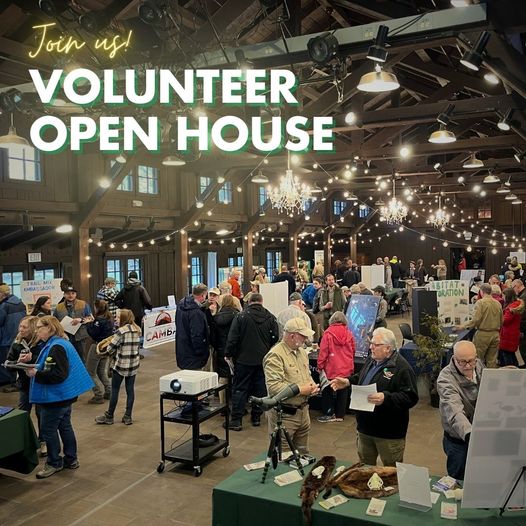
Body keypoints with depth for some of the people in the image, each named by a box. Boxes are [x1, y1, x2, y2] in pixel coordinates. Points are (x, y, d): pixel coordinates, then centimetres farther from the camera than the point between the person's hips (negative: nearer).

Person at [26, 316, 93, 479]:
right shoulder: (55, 344, 10)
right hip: (64, 395, 10)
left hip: (56, 397, -10)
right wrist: (33, 366, 5)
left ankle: (54, 463, 16)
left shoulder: (56, 347, -22)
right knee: (64, 426, 17)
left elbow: (59, 374, -28)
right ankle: (71, 460, 27)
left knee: (48, 429, 2)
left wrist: (36, 374, -27)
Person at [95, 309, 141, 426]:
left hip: (120, 364, -6)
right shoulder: (137, 330, 3)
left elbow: (110, 348, -14)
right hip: (134, 364, 6)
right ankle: (128, 417, 16)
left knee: (115, 390, 7)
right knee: (130, 390, 10)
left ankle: (109, 417, 19)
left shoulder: (121, 331, -17)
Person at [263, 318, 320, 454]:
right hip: (284, 414, -8)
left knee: (303, 452, 20)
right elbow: (273, 387, -27)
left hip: (303, 411, 8)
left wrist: (312, 386, 0)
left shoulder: (302, 352, 9)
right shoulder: (275, 356, -19)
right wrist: (301, 390, -21)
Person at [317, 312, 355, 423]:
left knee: (328, 392, 11)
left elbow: (323, 351, -10)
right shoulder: (349, 334, -1)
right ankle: (340, 415, 18)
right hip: (346, 369, 3)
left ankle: (330, 414, 12)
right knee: (343, 392, 12)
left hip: (331, 369, -3)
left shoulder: (328, 333, -10)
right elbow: (353, 351, 10)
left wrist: (320, 366, 1)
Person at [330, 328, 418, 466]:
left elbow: (410, 397, -24)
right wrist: (348, 382, 8)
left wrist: (385, 398, -34)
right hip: (365, 428, 8)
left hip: (389, 434, -8)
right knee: (364, 467, 23)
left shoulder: (402, 368, -19)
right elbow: (361, 379, 25)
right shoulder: (371, 360, 7)